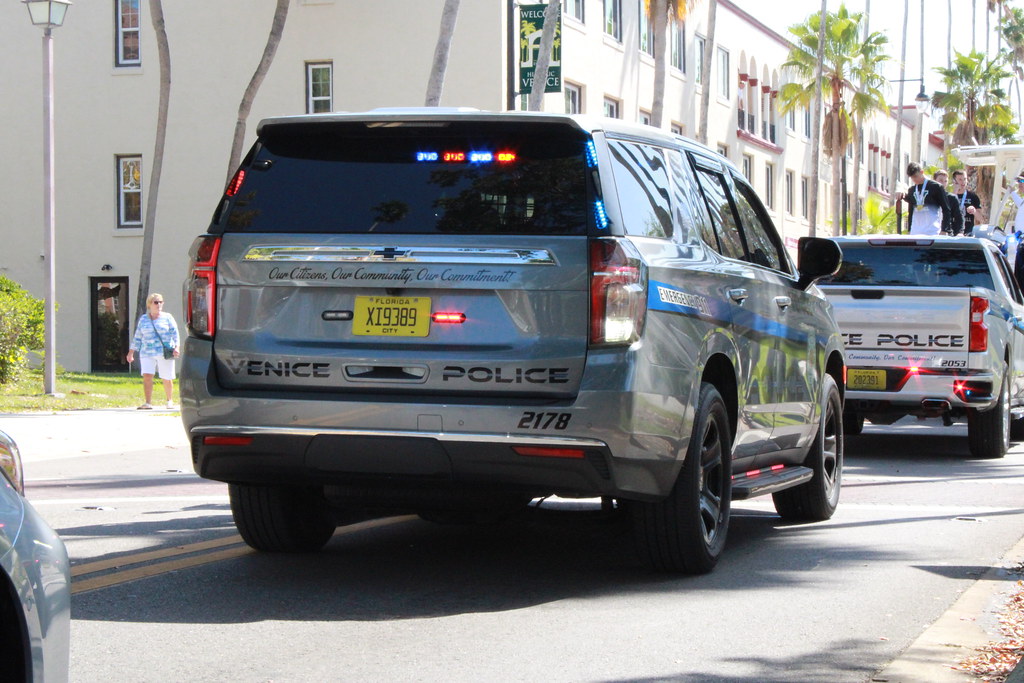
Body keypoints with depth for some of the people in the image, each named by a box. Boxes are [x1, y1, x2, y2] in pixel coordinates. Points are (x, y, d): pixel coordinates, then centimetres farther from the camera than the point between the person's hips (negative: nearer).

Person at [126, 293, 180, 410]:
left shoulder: (167, 318, 6)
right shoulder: (143, 319, 12)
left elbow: (175, 334, -1)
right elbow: (137, 337, 17)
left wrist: (176, 347, -15)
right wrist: (131, 352, 13)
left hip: (164, 353, -2)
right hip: (147, 353, 2)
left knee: (167, 379, 2)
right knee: (147, 376, -14)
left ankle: (169, 400, 25)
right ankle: (148, 403, -15)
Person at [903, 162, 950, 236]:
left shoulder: (935, 187, -2)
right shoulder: (912, 190, 15)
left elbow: (945, 210, -2)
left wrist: (944, 230, -9)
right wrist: (909, 230, 14)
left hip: (932, 232, -5)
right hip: (915, 233, 5)